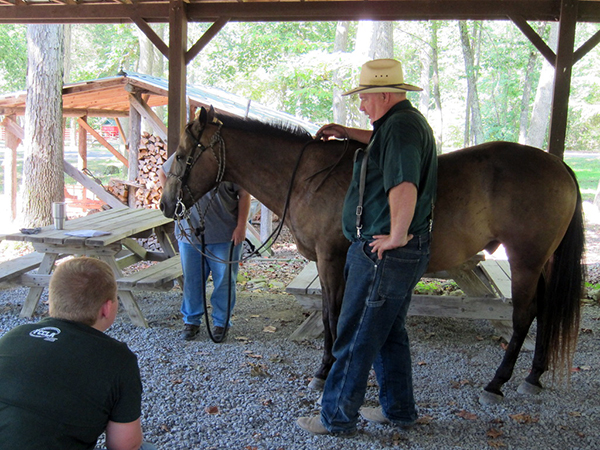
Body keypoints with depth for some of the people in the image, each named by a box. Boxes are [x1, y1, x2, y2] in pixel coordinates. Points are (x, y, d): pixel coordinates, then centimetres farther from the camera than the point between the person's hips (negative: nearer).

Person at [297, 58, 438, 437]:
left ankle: (337, 418, 13)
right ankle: (399, 409, 31)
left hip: (384, 252, -11)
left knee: (356, 338, 1)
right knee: (389, 333, 20)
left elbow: (404, 186, -35)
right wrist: (345, 132, 31)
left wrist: (396, 236, -26)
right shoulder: (407, 121, 15)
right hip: (404, 254, 11)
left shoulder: (400, 125, -18)